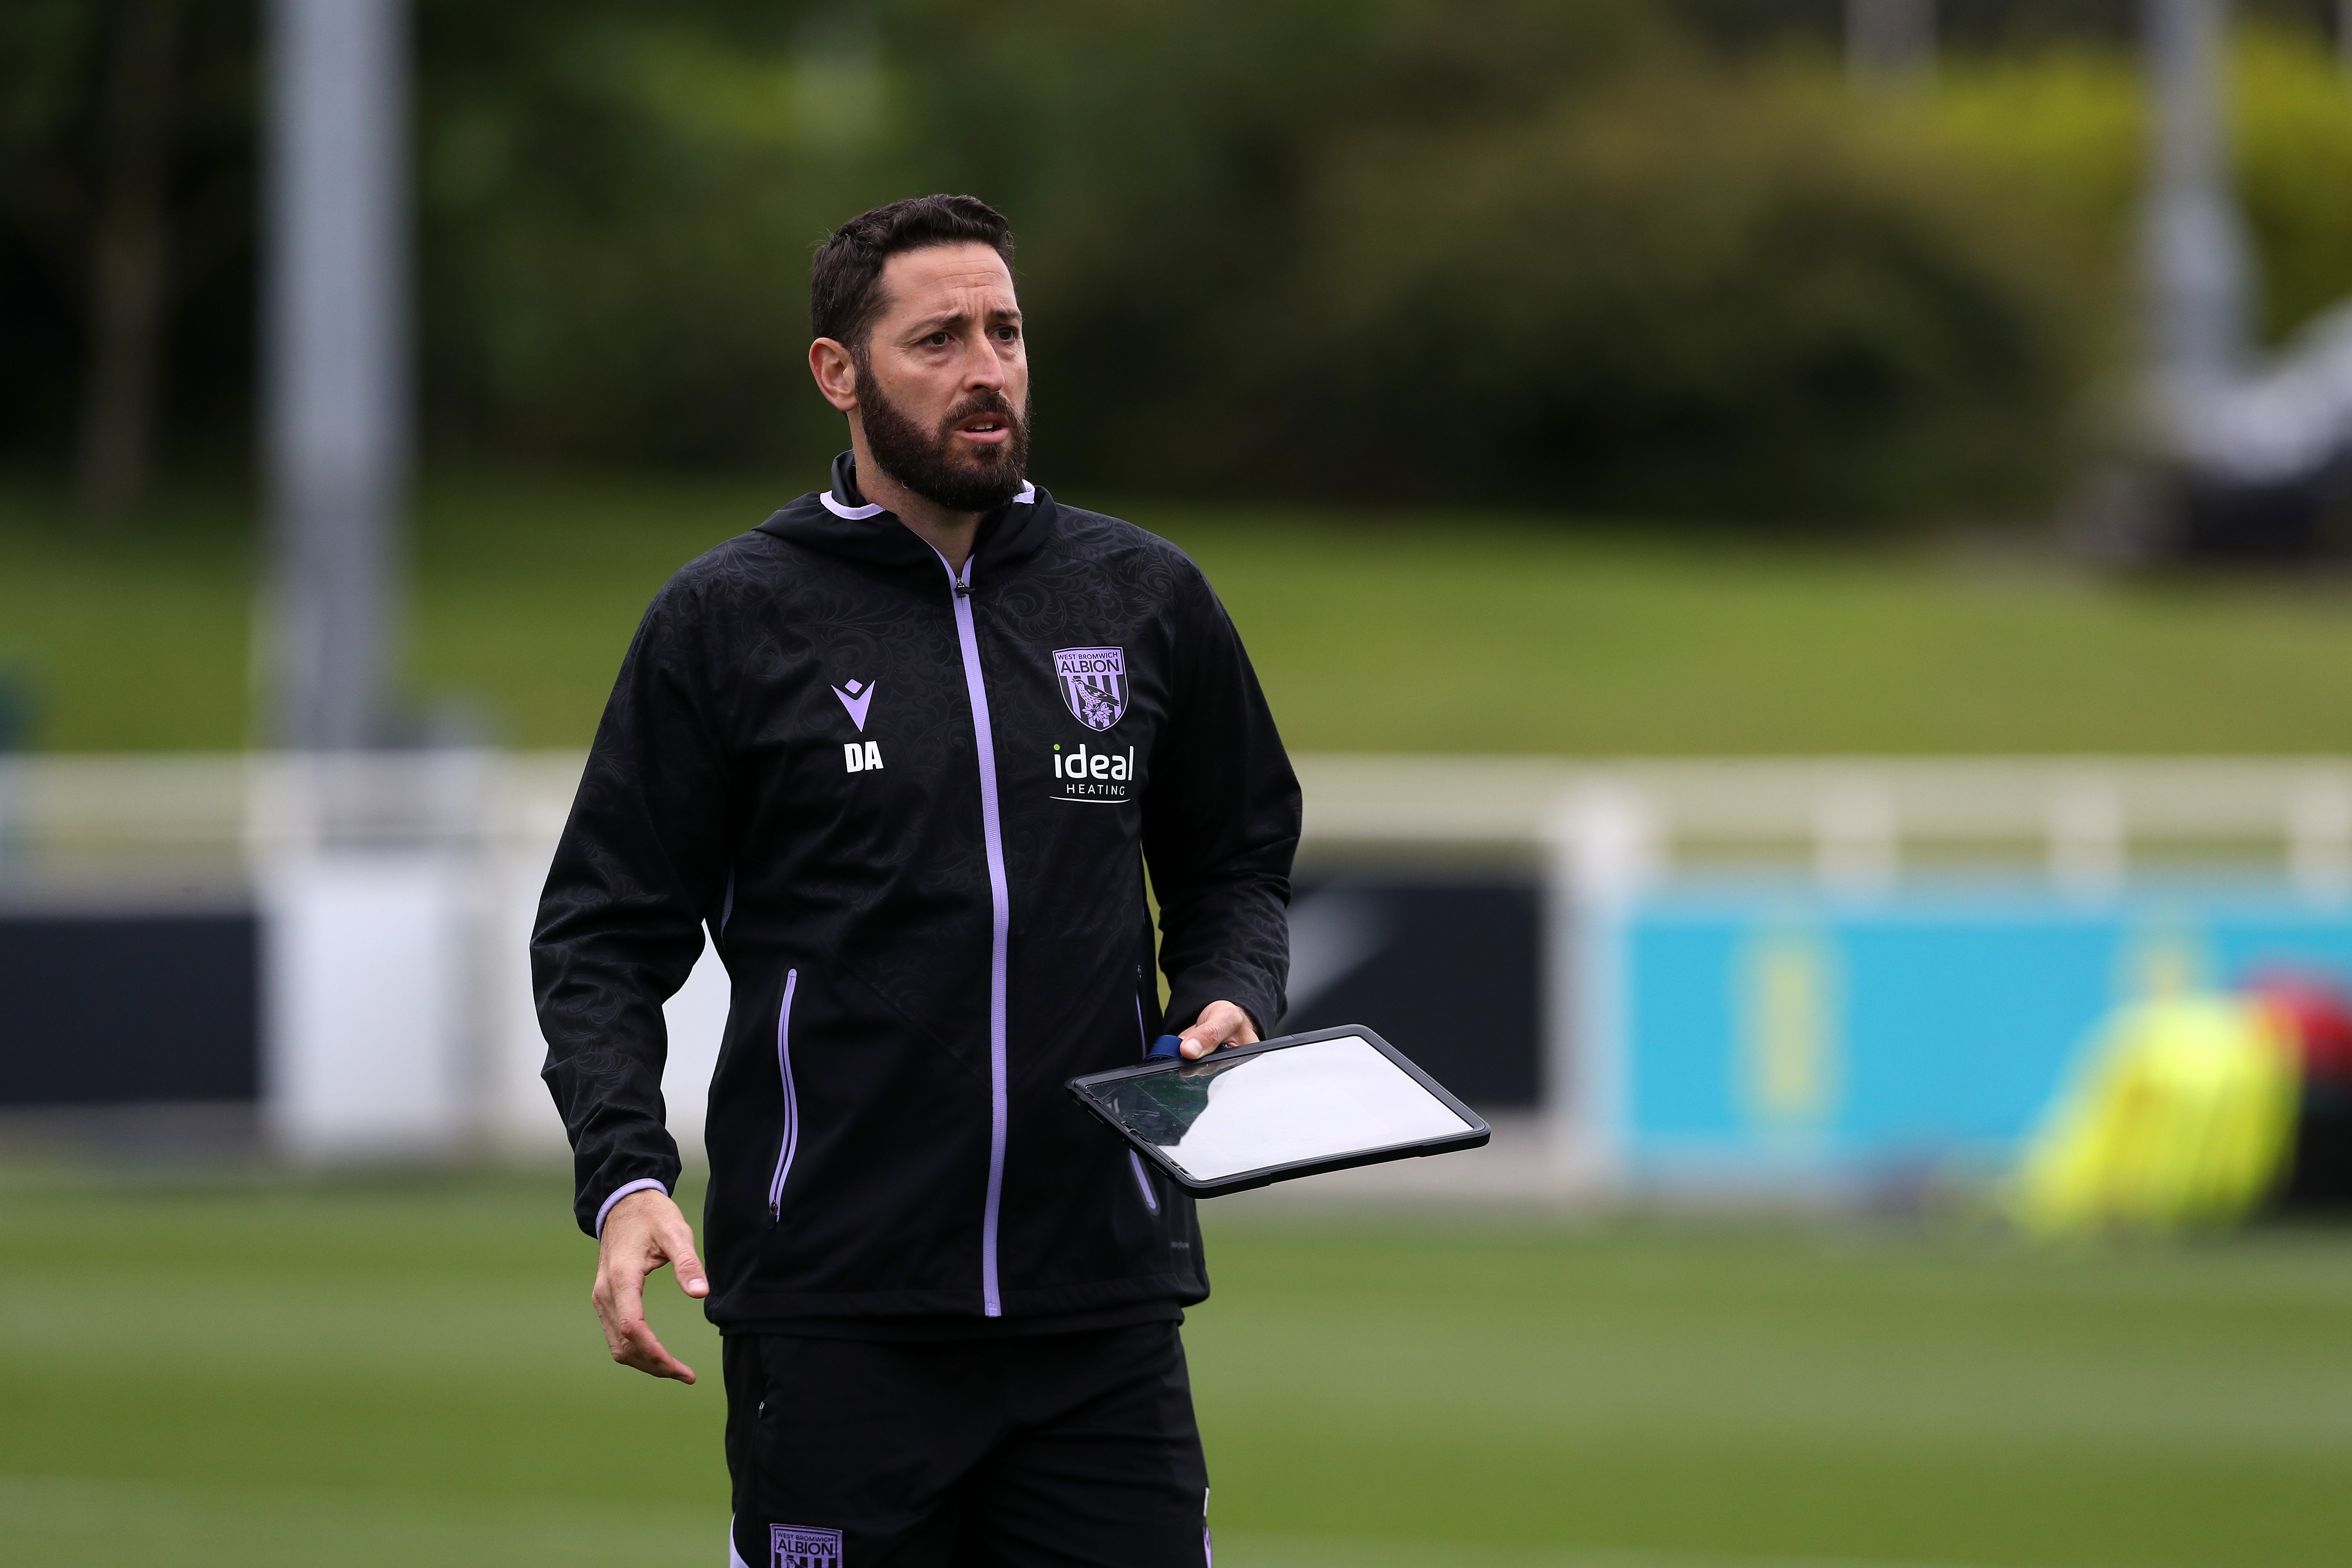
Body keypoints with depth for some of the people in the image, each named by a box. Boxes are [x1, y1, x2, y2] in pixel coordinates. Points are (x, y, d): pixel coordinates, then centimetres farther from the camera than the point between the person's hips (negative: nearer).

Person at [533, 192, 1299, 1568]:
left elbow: (1239, 868, 21)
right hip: (833, 1305, -2)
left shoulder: (1148, 599, 9)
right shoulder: (728, 620, 1)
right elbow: (605, 934, 2)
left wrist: (1228, 1001, -1)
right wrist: (625, 1177, -13)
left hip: (1103, 1299, 2)